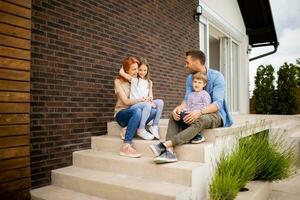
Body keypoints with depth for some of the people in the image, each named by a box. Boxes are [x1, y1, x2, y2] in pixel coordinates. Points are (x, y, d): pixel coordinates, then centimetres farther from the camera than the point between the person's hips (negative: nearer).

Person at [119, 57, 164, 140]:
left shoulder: (149, 82, 21)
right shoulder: (133, 79, 8)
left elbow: (150, 95, 13)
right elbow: (121, 72, -7)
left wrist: (150, 98, -11)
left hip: (146, 104, 5)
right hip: (134, 105, -5)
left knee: (160, 102, -20)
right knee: (147, 105, -35)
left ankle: (154, 126, -15)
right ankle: (141, 130, -25)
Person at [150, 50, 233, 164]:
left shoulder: (217, 77, -13)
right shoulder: (190, 78, 5)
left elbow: (218, 103, -24)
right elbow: (187, 99, -2)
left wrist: (199, 112, -41)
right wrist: (179, 108, -26)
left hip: (215, 113, -6)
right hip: (197, 112, 6)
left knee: (200, 120, -39)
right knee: (173, 116, -18)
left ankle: (165, 144, -45)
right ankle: (170, 151, -37)